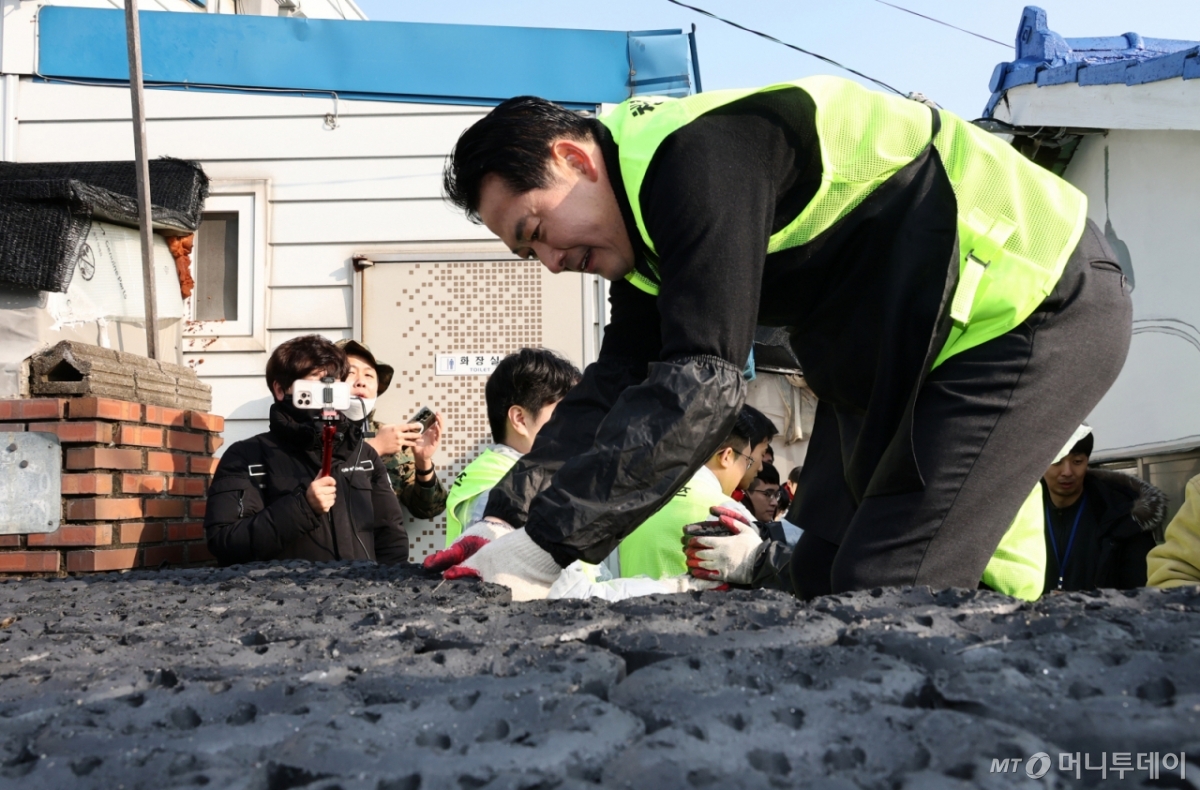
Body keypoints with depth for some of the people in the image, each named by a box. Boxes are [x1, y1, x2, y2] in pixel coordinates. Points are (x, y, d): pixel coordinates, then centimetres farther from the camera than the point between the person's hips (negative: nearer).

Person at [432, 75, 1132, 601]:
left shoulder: (697, 157, -26)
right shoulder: (647, 216, 6)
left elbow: (702, 384, -34)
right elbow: (616, 385, 4)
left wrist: (545, 541, -34)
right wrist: (505, 518, -9)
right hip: (907, 347, 11)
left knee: (885, 597, -17)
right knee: (826, 579, 11)